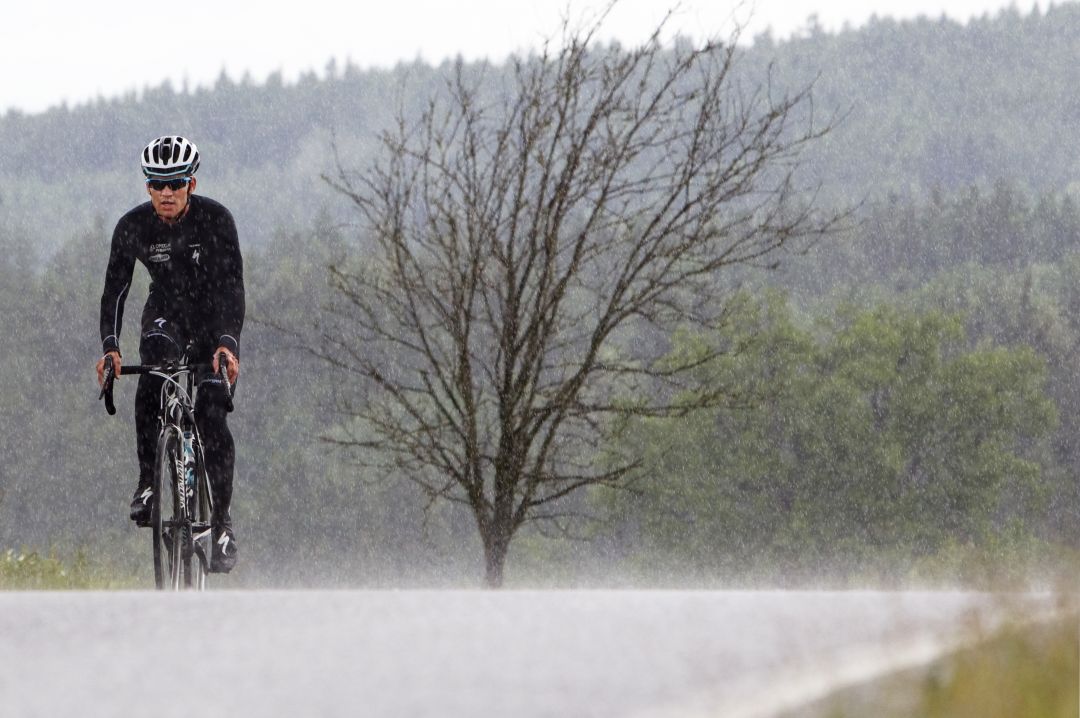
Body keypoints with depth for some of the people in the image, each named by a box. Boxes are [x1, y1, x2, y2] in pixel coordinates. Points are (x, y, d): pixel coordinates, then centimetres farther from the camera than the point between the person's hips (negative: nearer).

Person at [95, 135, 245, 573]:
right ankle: (148, 481, -20)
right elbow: (115, 288, -16)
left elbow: (231, 286, -30)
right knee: (151, 383, -30)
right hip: (166, 314, 2)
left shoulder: (215, 220, -24)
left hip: (214, 318, -2)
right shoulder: (133, 226, -16)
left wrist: (227, 343, -44)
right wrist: (110, 347, -30)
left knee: (211, 417, -13)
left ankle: (222, 523, -7)